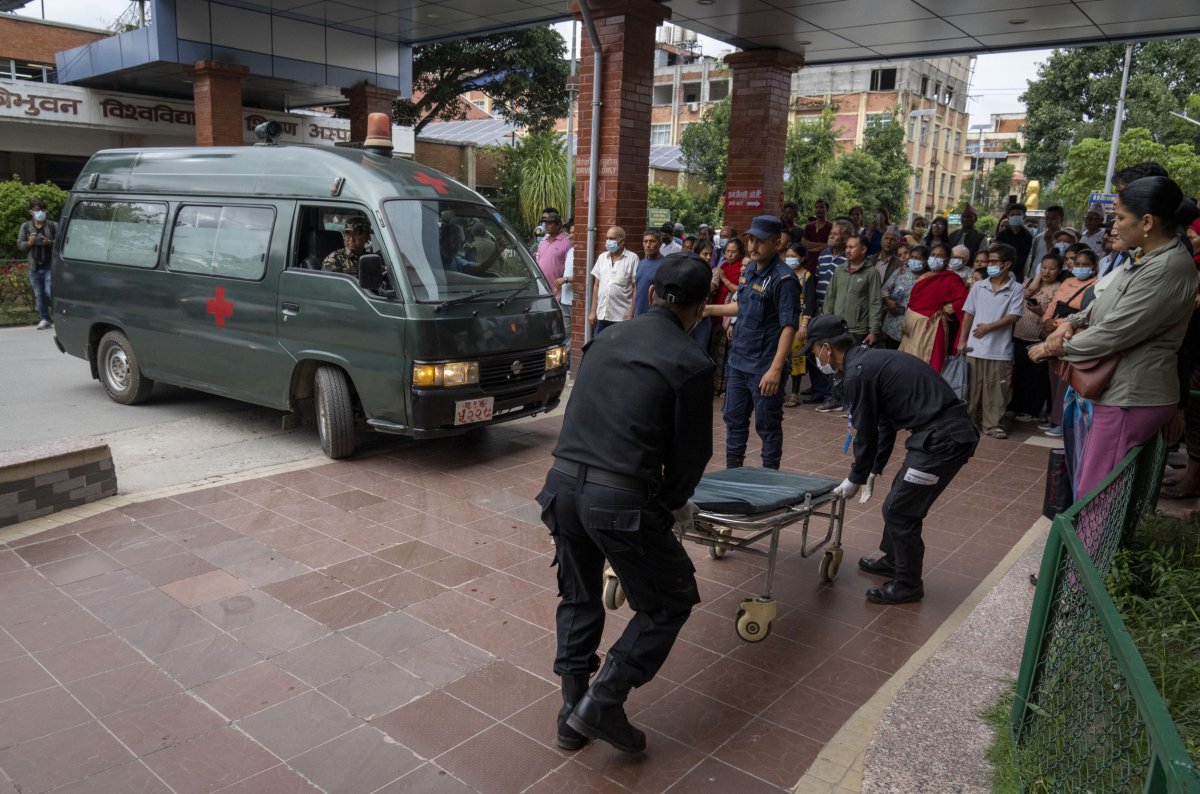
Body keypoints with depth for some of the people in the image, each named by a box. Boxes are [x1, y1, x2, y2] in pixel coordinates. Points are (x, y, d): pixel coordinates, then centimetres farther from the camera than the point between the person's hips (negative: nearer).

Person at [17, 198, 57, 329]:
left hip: (50, 266, -3)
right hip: (34, 267, 3)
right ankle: (44, 319, 16)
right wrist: (29, 243, -11)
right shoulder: (25, 227, 7)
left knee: (50, 292, -12)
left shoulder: (53, 226, 0)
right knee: (39, 294, 8)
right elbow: (19, 245, 9)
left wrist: (50, 242, -17)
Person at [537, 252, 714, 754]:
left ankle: (573, 713, 33)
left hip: (563, 483, 6)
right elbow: (691, 451, -1)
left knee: (578, 598, 27)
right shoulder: (691, 364, -6)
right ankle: (602, 704, 13)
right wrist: (673, 503, 20)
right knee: (671, 601, 17)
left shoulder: (605, 340, 11)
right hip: (622, 501, -6)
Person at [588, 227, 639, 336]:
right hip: (601, 316, 5)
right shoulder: (602, 257, 11)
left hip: (621, 318, -5)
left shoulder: (632, 258, -4)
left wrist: (631, 316, -10)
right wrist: (593, 311, 10)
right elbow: (596, 286, 15)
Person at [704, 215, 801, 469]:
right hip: (738, 362, 8)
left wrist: (775, 369, -27)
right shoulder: (749, 270, 9)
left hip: (764, 368, -8)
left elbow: (789, 326, -21)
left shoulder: (783, 279, -16)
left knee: (767, 426, 5)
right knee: (734, 419, 18)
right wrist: (710, 309, 22)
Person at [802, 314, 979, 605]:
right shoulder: (873, 360, 17)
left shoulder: (858, 373, -14)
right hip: (951, 430, 10)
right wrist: (873, 470, 24)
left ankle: (908, 585, 17)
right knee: (900, 496, 23)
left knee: (900, 510, 1)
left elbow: (866, 433, -8)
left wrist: (855, 479, 7)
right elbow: (885, 424, 23)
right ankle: (893, 560, 41)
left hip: (943, 439, -10)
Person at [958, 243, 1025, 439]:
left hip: (1000, 350, -2)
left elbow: (1014, 316, -7)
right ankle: (968, 420, 18)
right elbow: (968, 314, 8)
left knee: (997, 389, 2)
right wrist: (962, 340, 3)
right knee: (973, 387, 9)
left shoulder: (1016, 289, 0)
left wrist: (989, 326, -15)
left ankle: (992, 424, 11)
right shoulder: (978, 287, 8)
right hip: (975, 347, 2)